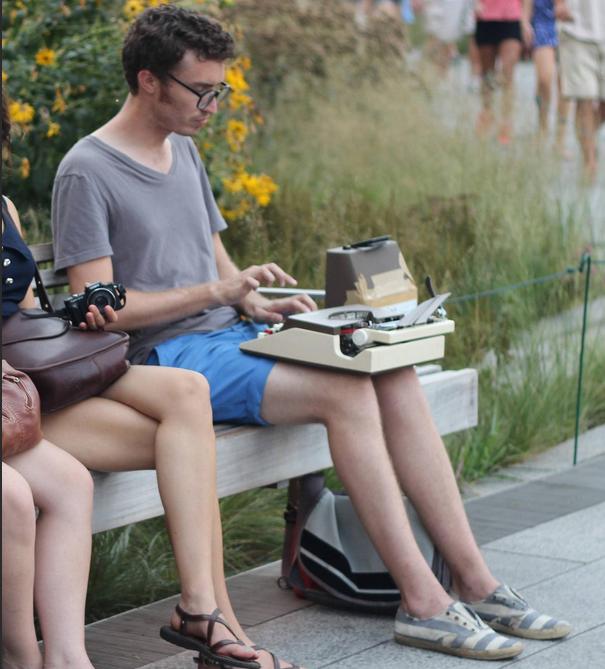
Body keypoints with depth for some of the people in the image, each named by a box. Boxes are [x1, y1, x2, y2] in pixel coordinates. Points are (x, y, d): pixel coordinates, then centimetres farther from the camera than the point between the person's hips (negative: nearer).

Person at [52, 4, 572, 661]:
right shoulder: (87, 173, -8)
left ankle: (473, 580, -16)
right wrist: (217, 293, -21)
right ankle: (421, 602, -26)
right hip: (167, 360, -8)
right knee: (346, 392, -27)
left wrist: (258, 303, 1)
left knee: (393, 373, -14)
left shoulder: (183, 150, 18)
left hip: (229, 336, 8)